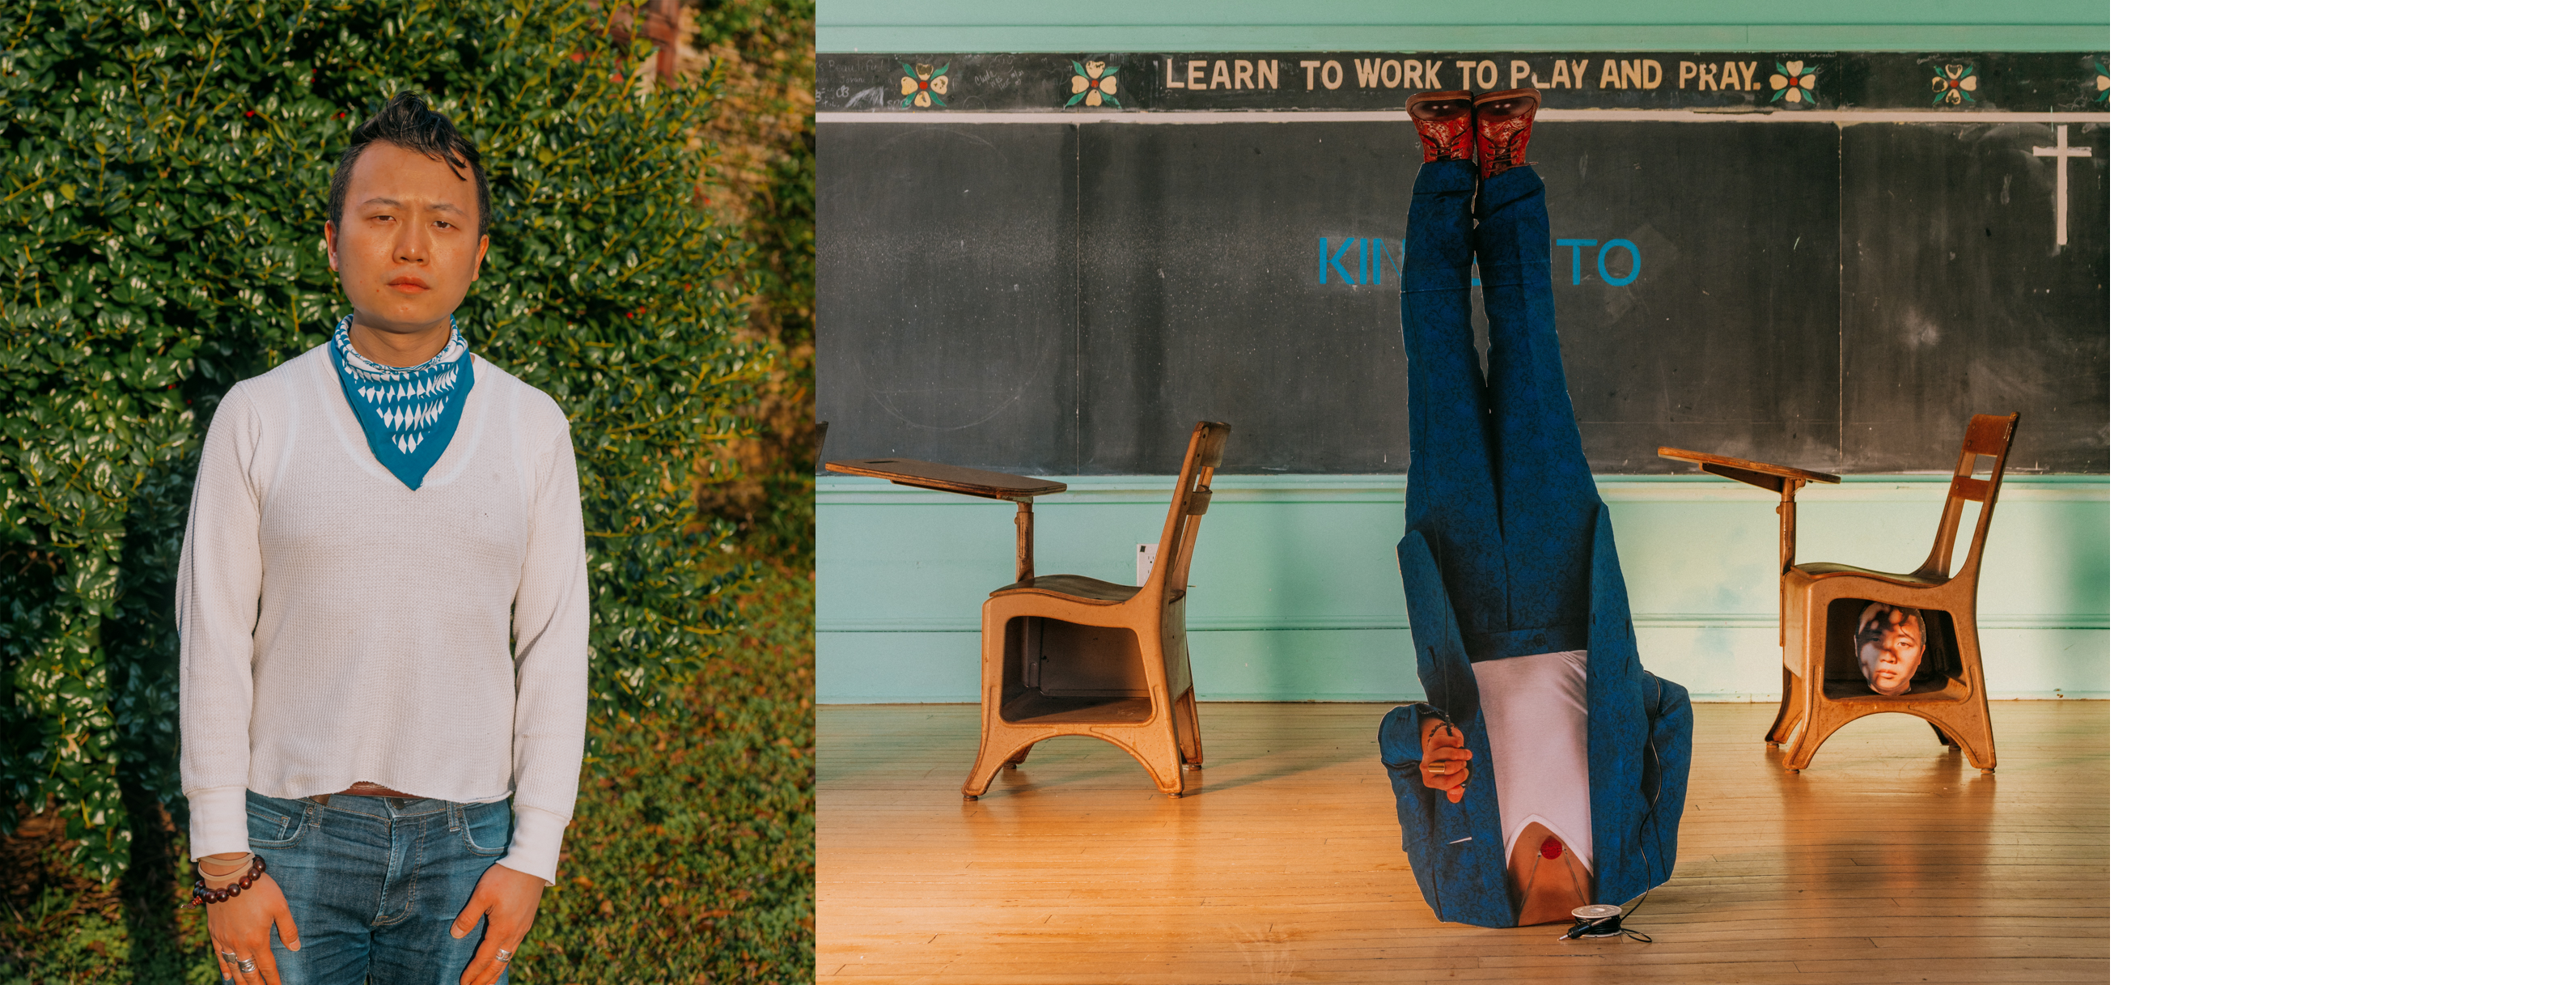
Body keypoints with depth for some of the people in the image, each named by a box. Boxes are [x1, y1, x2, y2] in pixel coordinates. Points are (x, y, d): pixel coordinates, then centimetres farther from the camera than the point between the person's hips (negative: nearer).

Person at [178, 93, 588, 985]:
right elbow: (213, 642, -1)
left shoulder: (531, 427, 1)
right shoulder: (256, 419, -2)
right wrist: (222, 860, -4)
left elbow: (555, 645, 1)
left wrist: (534, 853, -3)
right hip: (292, 833, -1)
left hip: (464, 841, 1)